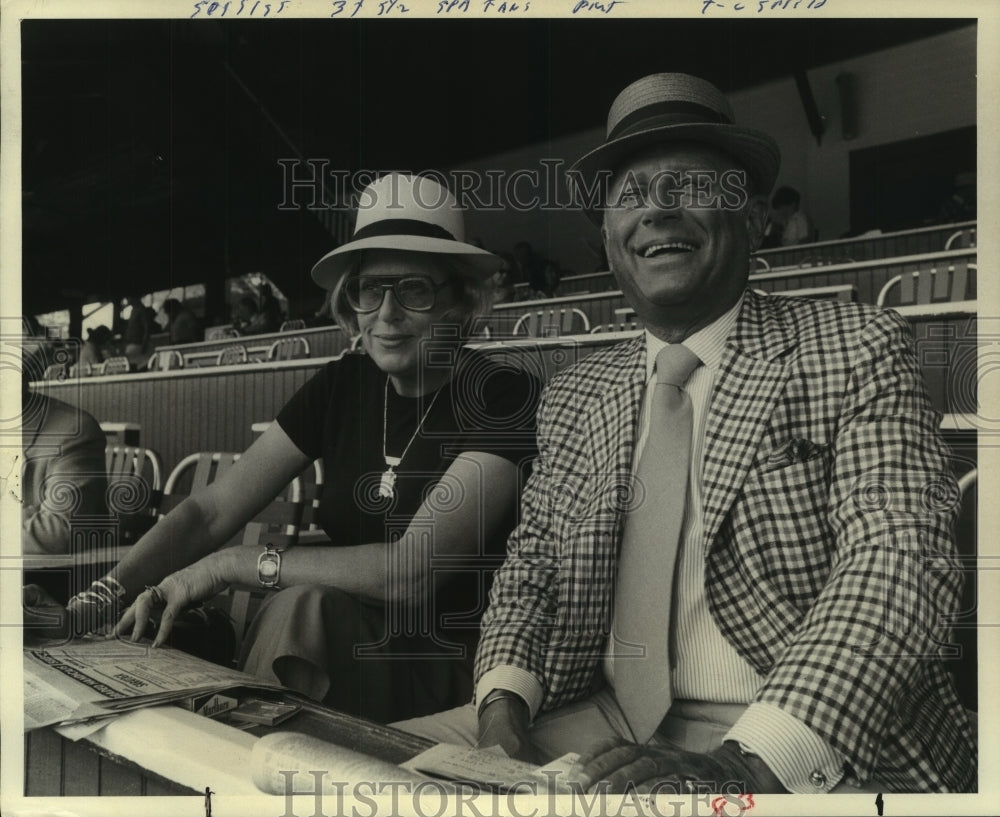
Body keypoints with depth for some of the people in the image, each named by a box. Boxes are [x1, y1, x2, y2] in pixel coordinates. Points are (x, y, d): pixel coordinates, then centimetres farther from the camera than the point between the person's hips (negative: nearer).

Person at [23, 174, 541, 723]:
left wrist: (234, 564, -18)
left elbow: (413, 571, -23)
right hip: (346, 647, 5)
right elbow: (210, 511, 1)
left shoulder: (507, 401, -14)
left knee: (302, 608, -30)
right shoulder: (342, 385, 4)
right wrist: (110, 589, -16)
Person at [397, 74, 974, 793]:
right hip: (603, 729, 6)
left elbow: (898, 563, -14)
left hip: (820, 756, -5)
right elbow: (533, 563, 15)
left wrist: (749, 766, -26)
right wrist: (504, 700, -6)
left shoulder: (859, 352, -3)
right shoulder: (573, 398, 12)